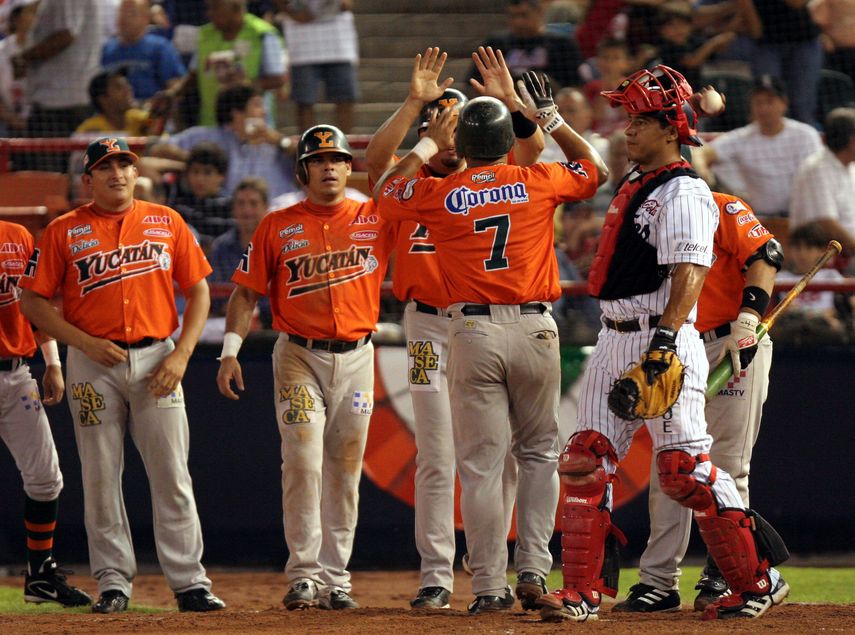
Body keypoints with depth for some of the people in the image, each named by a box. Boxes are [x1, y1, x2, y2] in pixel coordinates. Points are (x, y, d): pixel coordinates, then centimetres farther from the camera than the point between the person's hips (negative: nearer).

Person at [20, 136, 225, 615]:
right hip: (94, 364, 0)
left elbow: (198, 290, 9)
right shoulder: (65, 231, 3)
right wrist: (86, 343, -9)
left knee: (173, 476, -3)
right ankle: (114, 582, 9)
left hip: (156, 358, 0)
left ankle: (190, 584, -1)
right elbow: (34, 301, 2)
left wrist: (181, 355, -4)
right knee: (101, 479, 2)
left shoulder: (166, 222, 7)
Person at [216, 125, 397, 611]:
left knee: (345, 472, 4)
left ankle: (335, 579, 10)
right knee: (303, 464, -11)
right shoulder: (278, 226, 3)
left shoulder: (376, 220, 4)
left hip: (356, 357, 2)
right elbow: (247, 292, 3)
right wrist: (231, 350, -6)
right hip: (299, 357, -2)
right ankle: (304, 575, -7)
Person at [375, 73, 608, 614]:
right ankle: (534, 570, 4)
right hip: (534, 329, 0)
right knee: (539, 452, 14)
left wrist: (429, 144, 29)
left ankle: (489, 586, 0)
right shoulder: (538, 183, 2)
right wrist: (551, 120, 28)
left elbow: (386, 190, 22)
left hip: (473, 331, 0)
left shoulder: (438, 194, 1)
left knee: (481, 463, 1)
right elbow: (595, 169, 22)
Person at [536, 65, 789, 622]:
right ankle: (583, 592, 5)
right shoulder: (634, 185, 15)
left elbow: (689, 273, -23)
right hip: (613, 341, 10)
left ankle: (759, 581, 0)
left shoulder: (685, 193, -12)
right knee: (585, 464, 3)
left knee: (685, 469, -10)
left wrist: (664, 340, -31)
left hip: (665, 340, -9)